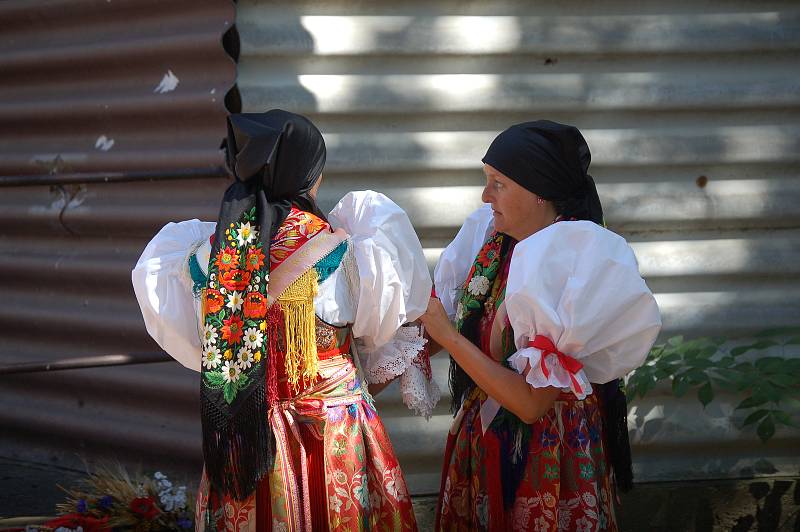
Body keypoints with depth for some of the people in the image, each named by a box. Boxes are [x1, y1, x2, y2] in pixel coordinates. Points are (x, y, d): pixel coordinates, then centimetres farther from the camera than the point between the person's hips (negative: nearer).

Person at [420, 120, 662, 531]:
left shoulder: (569, 275, -24)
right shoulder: (492, 239, -4)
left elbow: (530, 402, -25)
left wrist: (447, 335, -22)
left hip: (544, 453, -7)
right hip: (485, 443, 7)